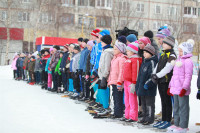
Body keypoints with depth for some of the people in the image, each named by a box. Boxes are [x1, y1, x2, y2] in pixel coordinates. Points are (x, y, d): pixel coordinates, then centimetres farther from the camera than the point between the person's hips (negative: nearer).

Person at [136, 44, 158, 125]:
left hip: (149, 89, -9)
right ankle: (145, 117, 25)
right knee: (143, 103, 16)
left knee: (149, 103, -2)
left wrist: (147, 84, -22)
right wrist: (138, 85, 19)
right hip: (142, 87, 9)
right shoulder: (144, 62, 15)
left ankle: (150, 118, 5)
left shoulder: (152, 62, -13)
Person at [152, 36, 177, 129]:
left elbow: (167, 69, -20)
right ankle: (163, 120, 22)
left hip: (166, 82, -8)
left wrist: (157, 75, -17)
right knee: (163, 101, 14)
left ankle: (168, 121, 7)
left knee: (167, 101, 0)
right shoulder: (163, 54, 16)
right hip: (160, 82, 8)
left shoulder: (172, 55, -12)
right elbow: (158, 66, 16)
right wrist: (154, 74, 0)